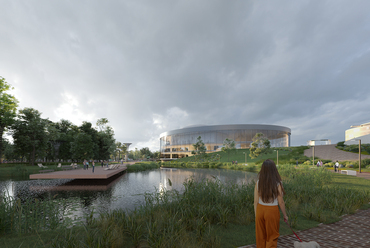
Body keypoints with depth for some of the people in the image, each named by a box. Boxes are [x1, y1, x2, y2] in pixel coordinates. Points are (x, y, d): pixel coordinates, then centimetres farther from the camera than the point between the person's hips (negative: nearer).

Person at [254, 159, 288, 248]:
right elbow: (281, 202, -8)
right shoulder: (277, 184, -15)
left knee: (260, 237, 19)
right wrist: (285, 215, 10)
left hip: (260, 210, 3)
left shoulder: (258, 183, -7)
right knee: (272, 237, 16)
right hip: (272, 211, -2)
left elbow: (256, 202, -2)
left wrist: (256, 215, 11)